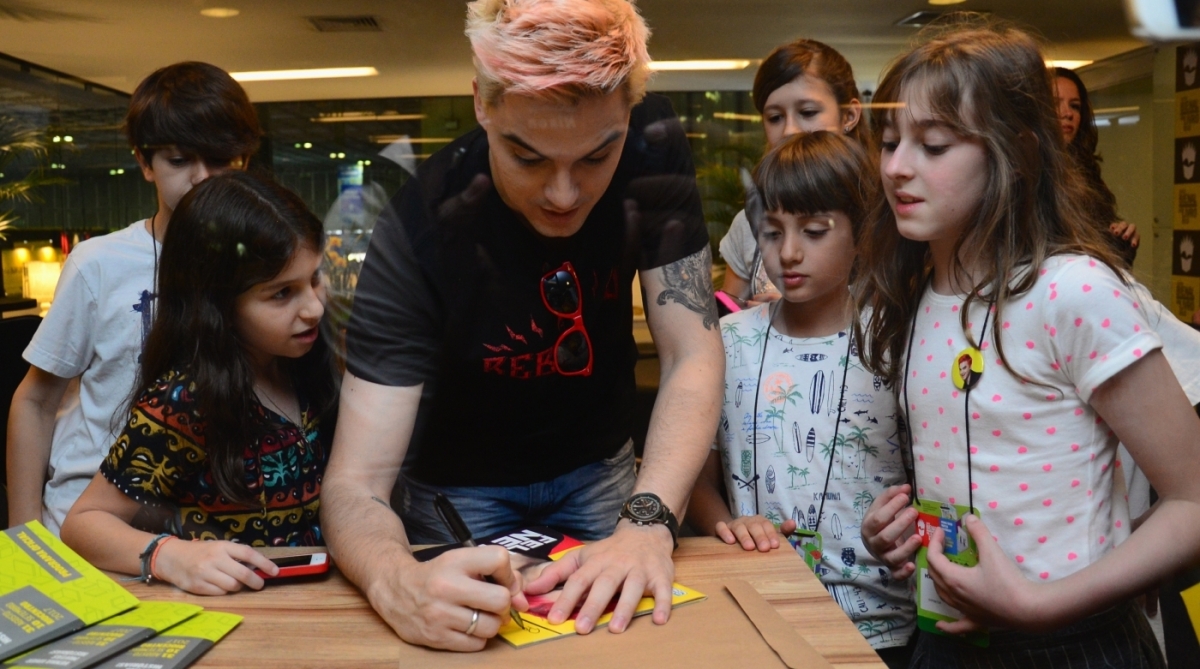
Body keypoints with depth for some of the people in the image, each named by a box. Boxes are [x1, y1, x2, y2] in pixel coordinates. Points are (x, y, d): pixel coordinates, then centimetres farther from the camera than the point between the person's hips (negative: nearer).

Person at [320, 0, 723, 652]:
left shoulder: (652, 147, -23)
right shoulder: (420, 230, -31)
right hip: (464, 482, -2)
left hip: (597, 464, 3)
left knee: (621, 628, 19)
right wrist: (398, 584, -55)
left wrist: (647, 522, -39)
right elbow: (354, 485, -32)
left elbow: (692, 354, -23)